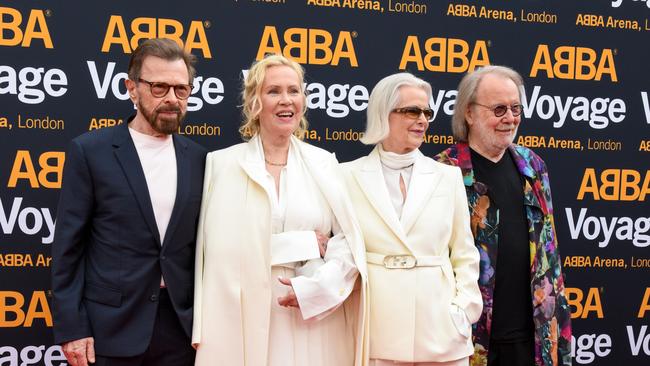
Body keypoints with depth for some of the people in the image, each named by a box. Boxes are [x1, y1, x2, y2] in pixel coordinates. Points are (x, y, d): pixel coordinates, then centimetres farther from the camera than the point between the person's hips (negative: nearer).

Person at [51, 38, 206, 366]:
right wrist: (71, 329, -9)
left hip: (180, 326, 3)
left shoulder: (197, 158, 7)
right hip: (111, 327, -3)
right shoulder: (89, 151, -4)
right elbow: (68, 246, -5)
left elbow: (200, 243, 11)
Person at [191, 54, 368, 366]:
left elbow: (350, 243, 2)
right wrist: (304, 245, -12)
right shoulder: (222, 163, 0)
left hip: (314, 320, 2)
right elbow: (225, 247, -9)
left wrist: (316, 288, -13)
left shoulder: (323, 163, 7)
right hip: (246, 320, -2)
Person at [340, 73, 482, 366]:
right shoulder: (349, 176, 2)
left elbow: (464, 255, 9)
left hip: (440, 328, 2)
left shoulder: (448, 176, 7)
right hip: (378, 329, -1)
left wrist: (464, 311, -1)